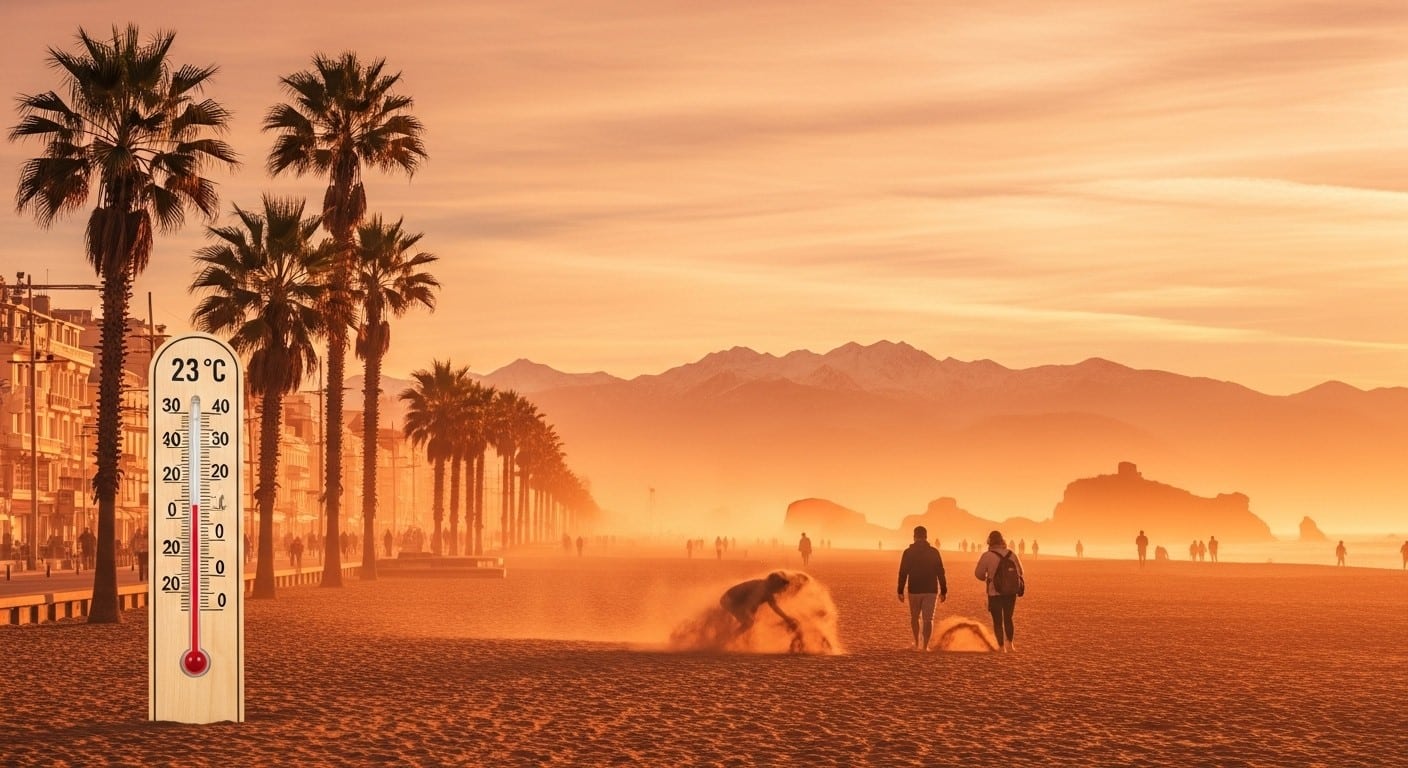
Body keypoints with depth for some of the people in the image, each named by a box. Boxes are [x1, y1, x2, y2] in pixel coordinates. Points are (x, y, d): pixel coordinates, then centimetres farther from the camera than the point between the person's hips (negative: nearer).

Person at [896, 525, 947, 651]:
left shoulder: (908, 552, -4)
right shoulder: (934, 552, -1)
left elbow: (903, 573, -4)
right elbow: (940, 573, -1)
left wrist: (900, 591, 1)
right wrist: (943, 591, 4)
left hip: (914, 590, 0)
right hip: (931, 590, 0)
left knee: (914, 617, 18)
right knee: (928, 619, 3)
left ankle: (917, 643, 16)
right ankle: (925, 645, -6)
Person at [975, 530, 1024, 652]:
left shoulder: (987, 556, -11)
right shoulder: (1012, 554, 1)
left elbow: (979, 573, -7)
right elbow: (1020, 572, 9)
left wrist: (986, 578, 14)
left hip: (994, 593, -3)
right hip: (1011, 592, 3)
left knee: (997, 621, 7)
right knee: (1008, 618, 20)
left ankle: (1001, 646, 5)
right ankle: (1009, 643, 15)